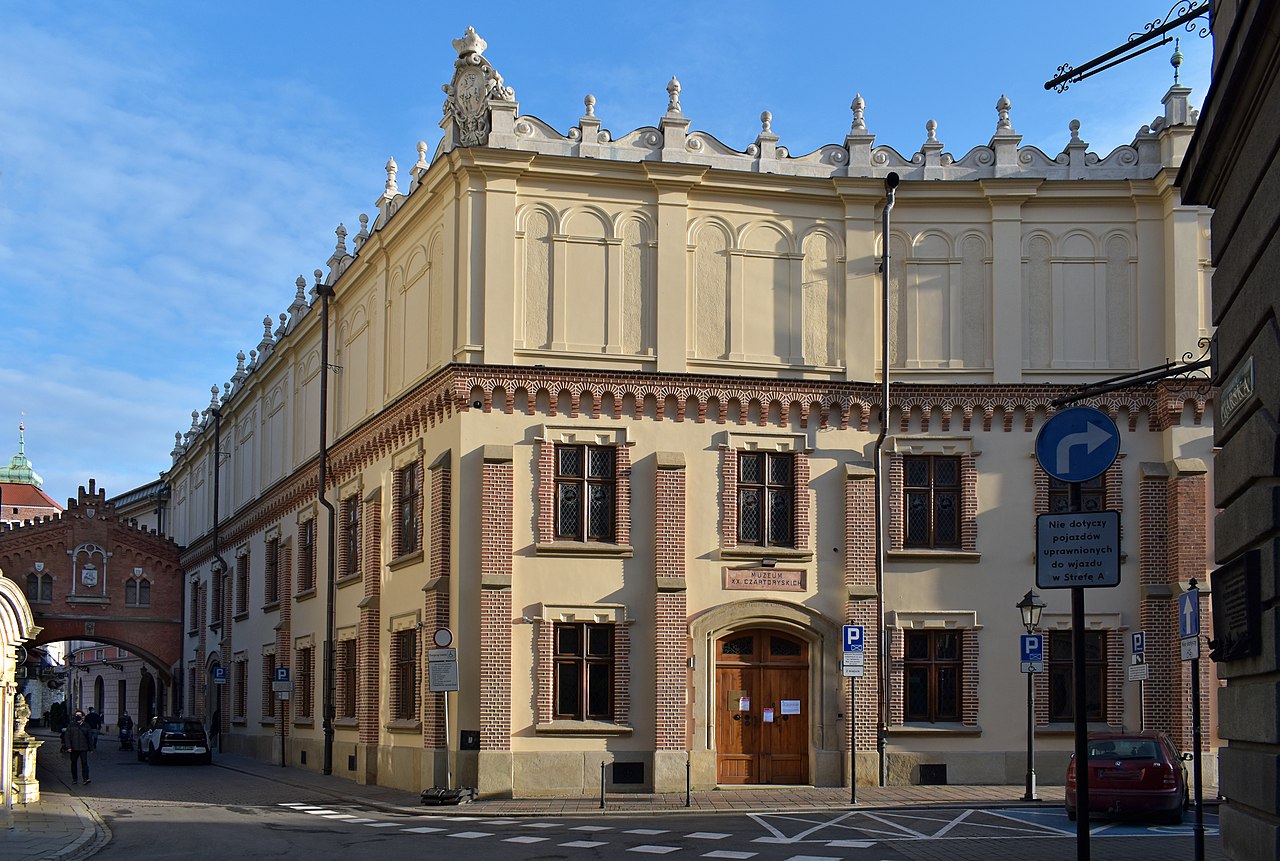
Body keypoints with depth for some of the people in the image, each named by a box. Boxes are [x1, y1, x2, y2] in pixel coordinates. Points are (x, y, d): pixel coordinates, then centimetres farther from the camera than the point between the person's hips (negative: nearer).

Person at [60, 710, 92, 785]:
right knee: (74, 763, 9)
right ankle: (74, 779, 20)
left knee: (84, 763, -11)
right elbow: (66, 736, 2)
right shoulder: (71, 725, 4)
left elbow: (89, 737, 12)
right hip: (73, 748, 1)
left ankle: (86, 779, -16)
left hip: (83, 748, -1)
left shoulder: (86, 726, 7)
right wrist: (68, 747, -8)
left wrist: (90, 748, 11)